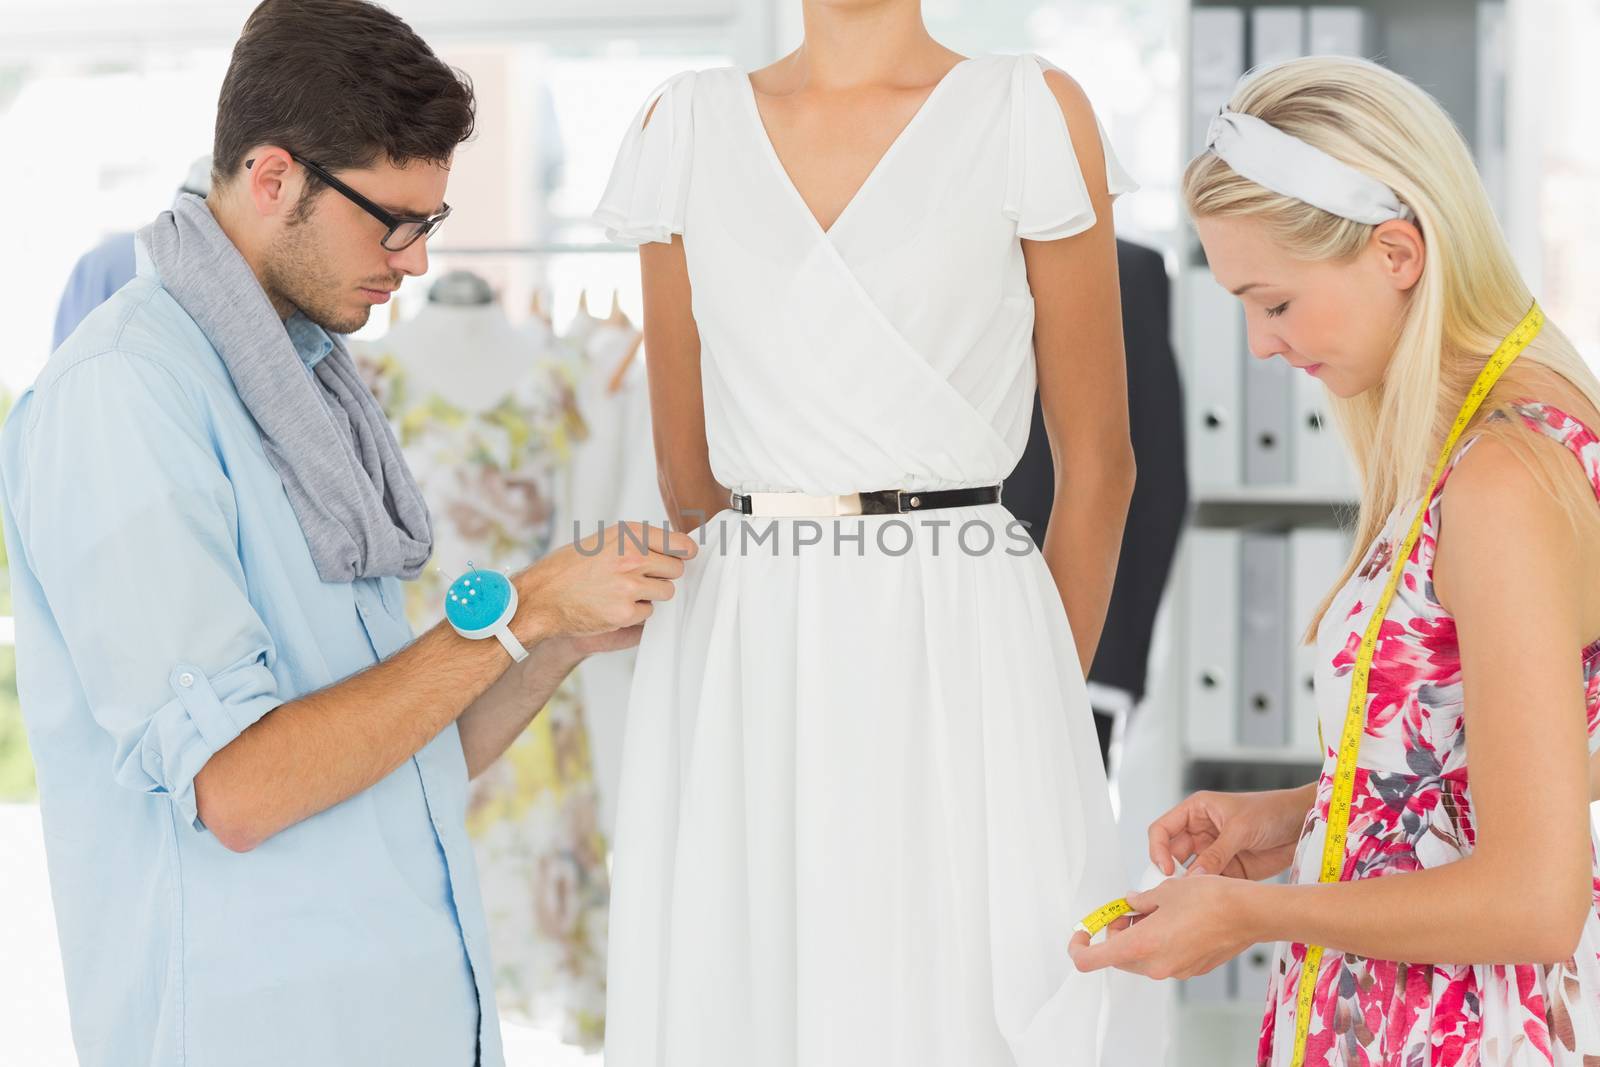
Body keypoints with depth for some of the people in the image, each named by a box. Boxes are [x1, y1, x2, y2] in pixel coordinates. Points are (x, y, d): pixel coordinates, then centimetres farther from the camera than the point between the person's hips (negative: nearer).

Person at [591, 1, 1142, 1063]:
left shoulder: (1031, 112, 0)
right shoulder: (683, 127, 8)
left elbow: (1097, 465, 4)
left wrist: (1035, 720, 7)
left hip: (956, 663, -3)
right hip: (735, 673, 3)